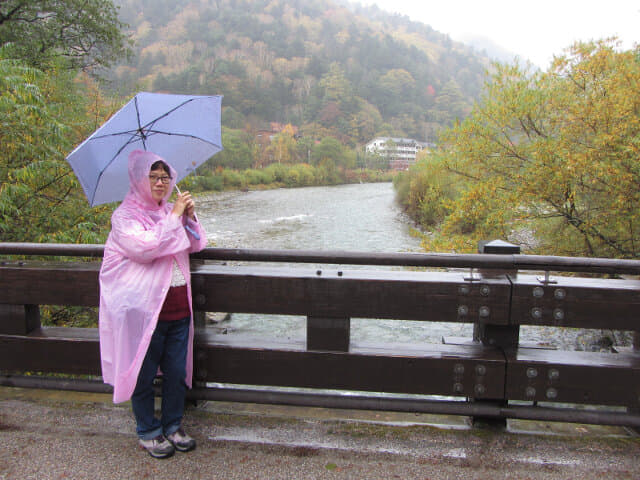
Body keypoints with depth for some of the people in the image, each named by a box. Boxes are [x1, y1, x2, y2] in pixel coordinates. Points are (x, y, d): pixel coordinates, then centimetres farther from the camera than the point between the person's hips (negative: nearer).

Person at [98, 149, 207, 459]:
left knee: (177, 372, 13)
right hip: (144, 309, -5)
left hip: (178, 309, 6)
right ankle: (148, 432, 28)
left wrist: (190, 217, -4)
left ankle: (173, 426, 32)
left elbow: (196, 245, 12)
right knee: (143, 374, 9)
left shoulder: (170, 213, 12)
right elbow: (145, 247, -23)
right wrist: (174, 217, -18)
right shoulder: (125, 216, -7)